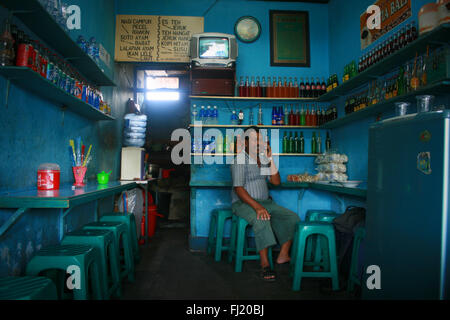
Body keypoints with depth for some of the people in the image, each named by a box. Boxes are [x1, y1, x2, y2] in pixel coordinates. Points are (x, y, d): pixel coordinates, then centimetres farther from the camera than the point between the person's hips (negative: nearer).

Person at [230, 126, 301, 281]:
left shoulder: (263, 159, 13)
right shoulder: (240, 159, -8)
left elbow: (276, 182, 5)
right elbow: (238, 189, -17)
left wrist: (270, 158, -3)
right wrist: (257, 207, -29)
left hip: (265, 201, 7)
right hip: (243, 203, -7)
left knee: (293, 217, -10)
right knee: (262, 220, -36)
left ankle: (283, 255, -10)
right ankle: (264, 264, -29)